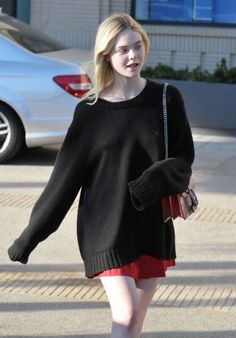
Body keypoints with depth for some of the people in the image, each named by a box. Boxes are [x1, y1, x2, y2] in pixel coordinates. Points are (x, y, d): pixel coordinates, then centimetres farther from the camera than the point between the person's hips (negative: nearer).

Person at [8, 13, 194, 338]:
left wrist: (155, 180, -18)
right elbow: (65, 176, 2)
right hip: (106, 226, -2)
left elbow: (184, 158, 4)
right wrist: (30, 235, 3)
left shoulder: (166, 99, 0)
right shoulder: (90, 110, -2)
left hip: (152, 225, 2)